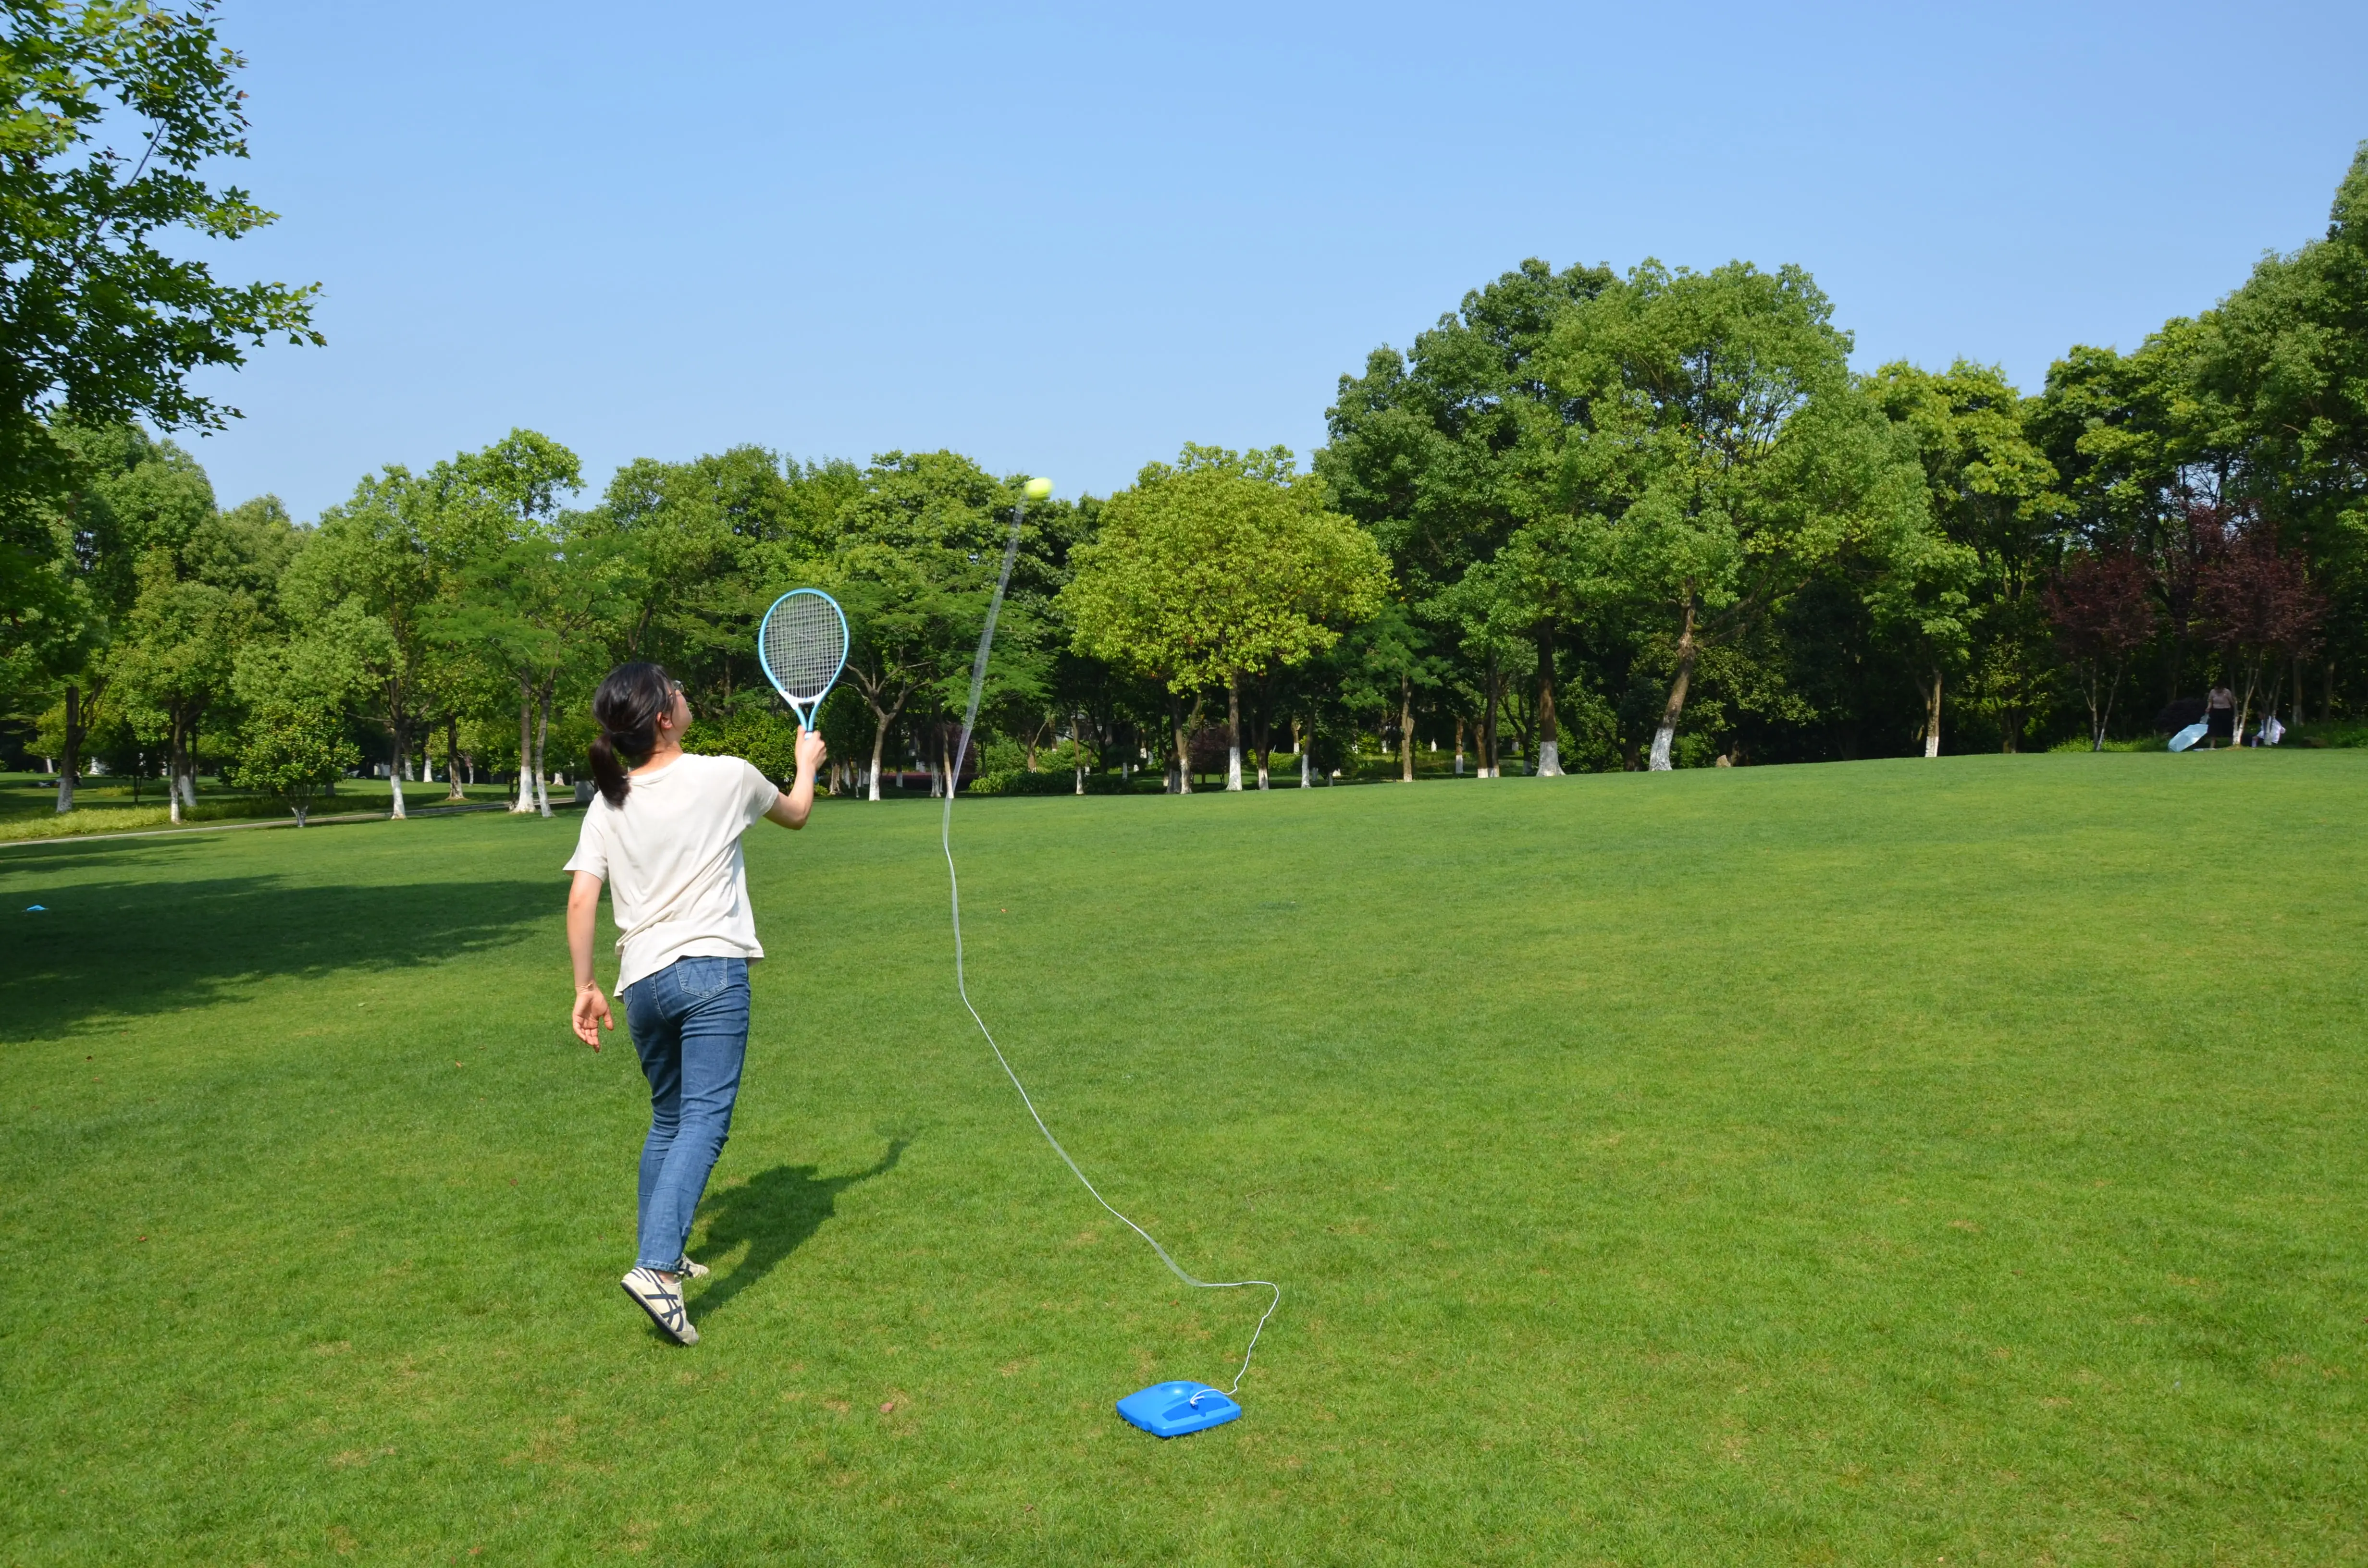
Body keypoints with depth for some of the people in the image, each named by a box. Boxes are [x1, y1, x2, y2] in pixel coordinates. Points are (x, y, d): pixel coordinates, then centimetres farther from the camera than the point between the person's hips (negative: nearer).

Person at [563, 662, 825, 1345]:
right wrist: (807, 763, 36)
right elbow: (796, 813, 17)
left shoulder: (607, 805, 6)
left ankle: (661, 1256, 31)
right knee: (704, 1122, -9)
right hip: (712, 969, -5)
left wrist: (585, 987, 3)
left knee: (668, 1121, 22)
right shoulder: (728, 777, -3)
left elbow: (581, 901, -2)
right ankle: (656, 1268, -23)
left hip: (642, 981, 5)